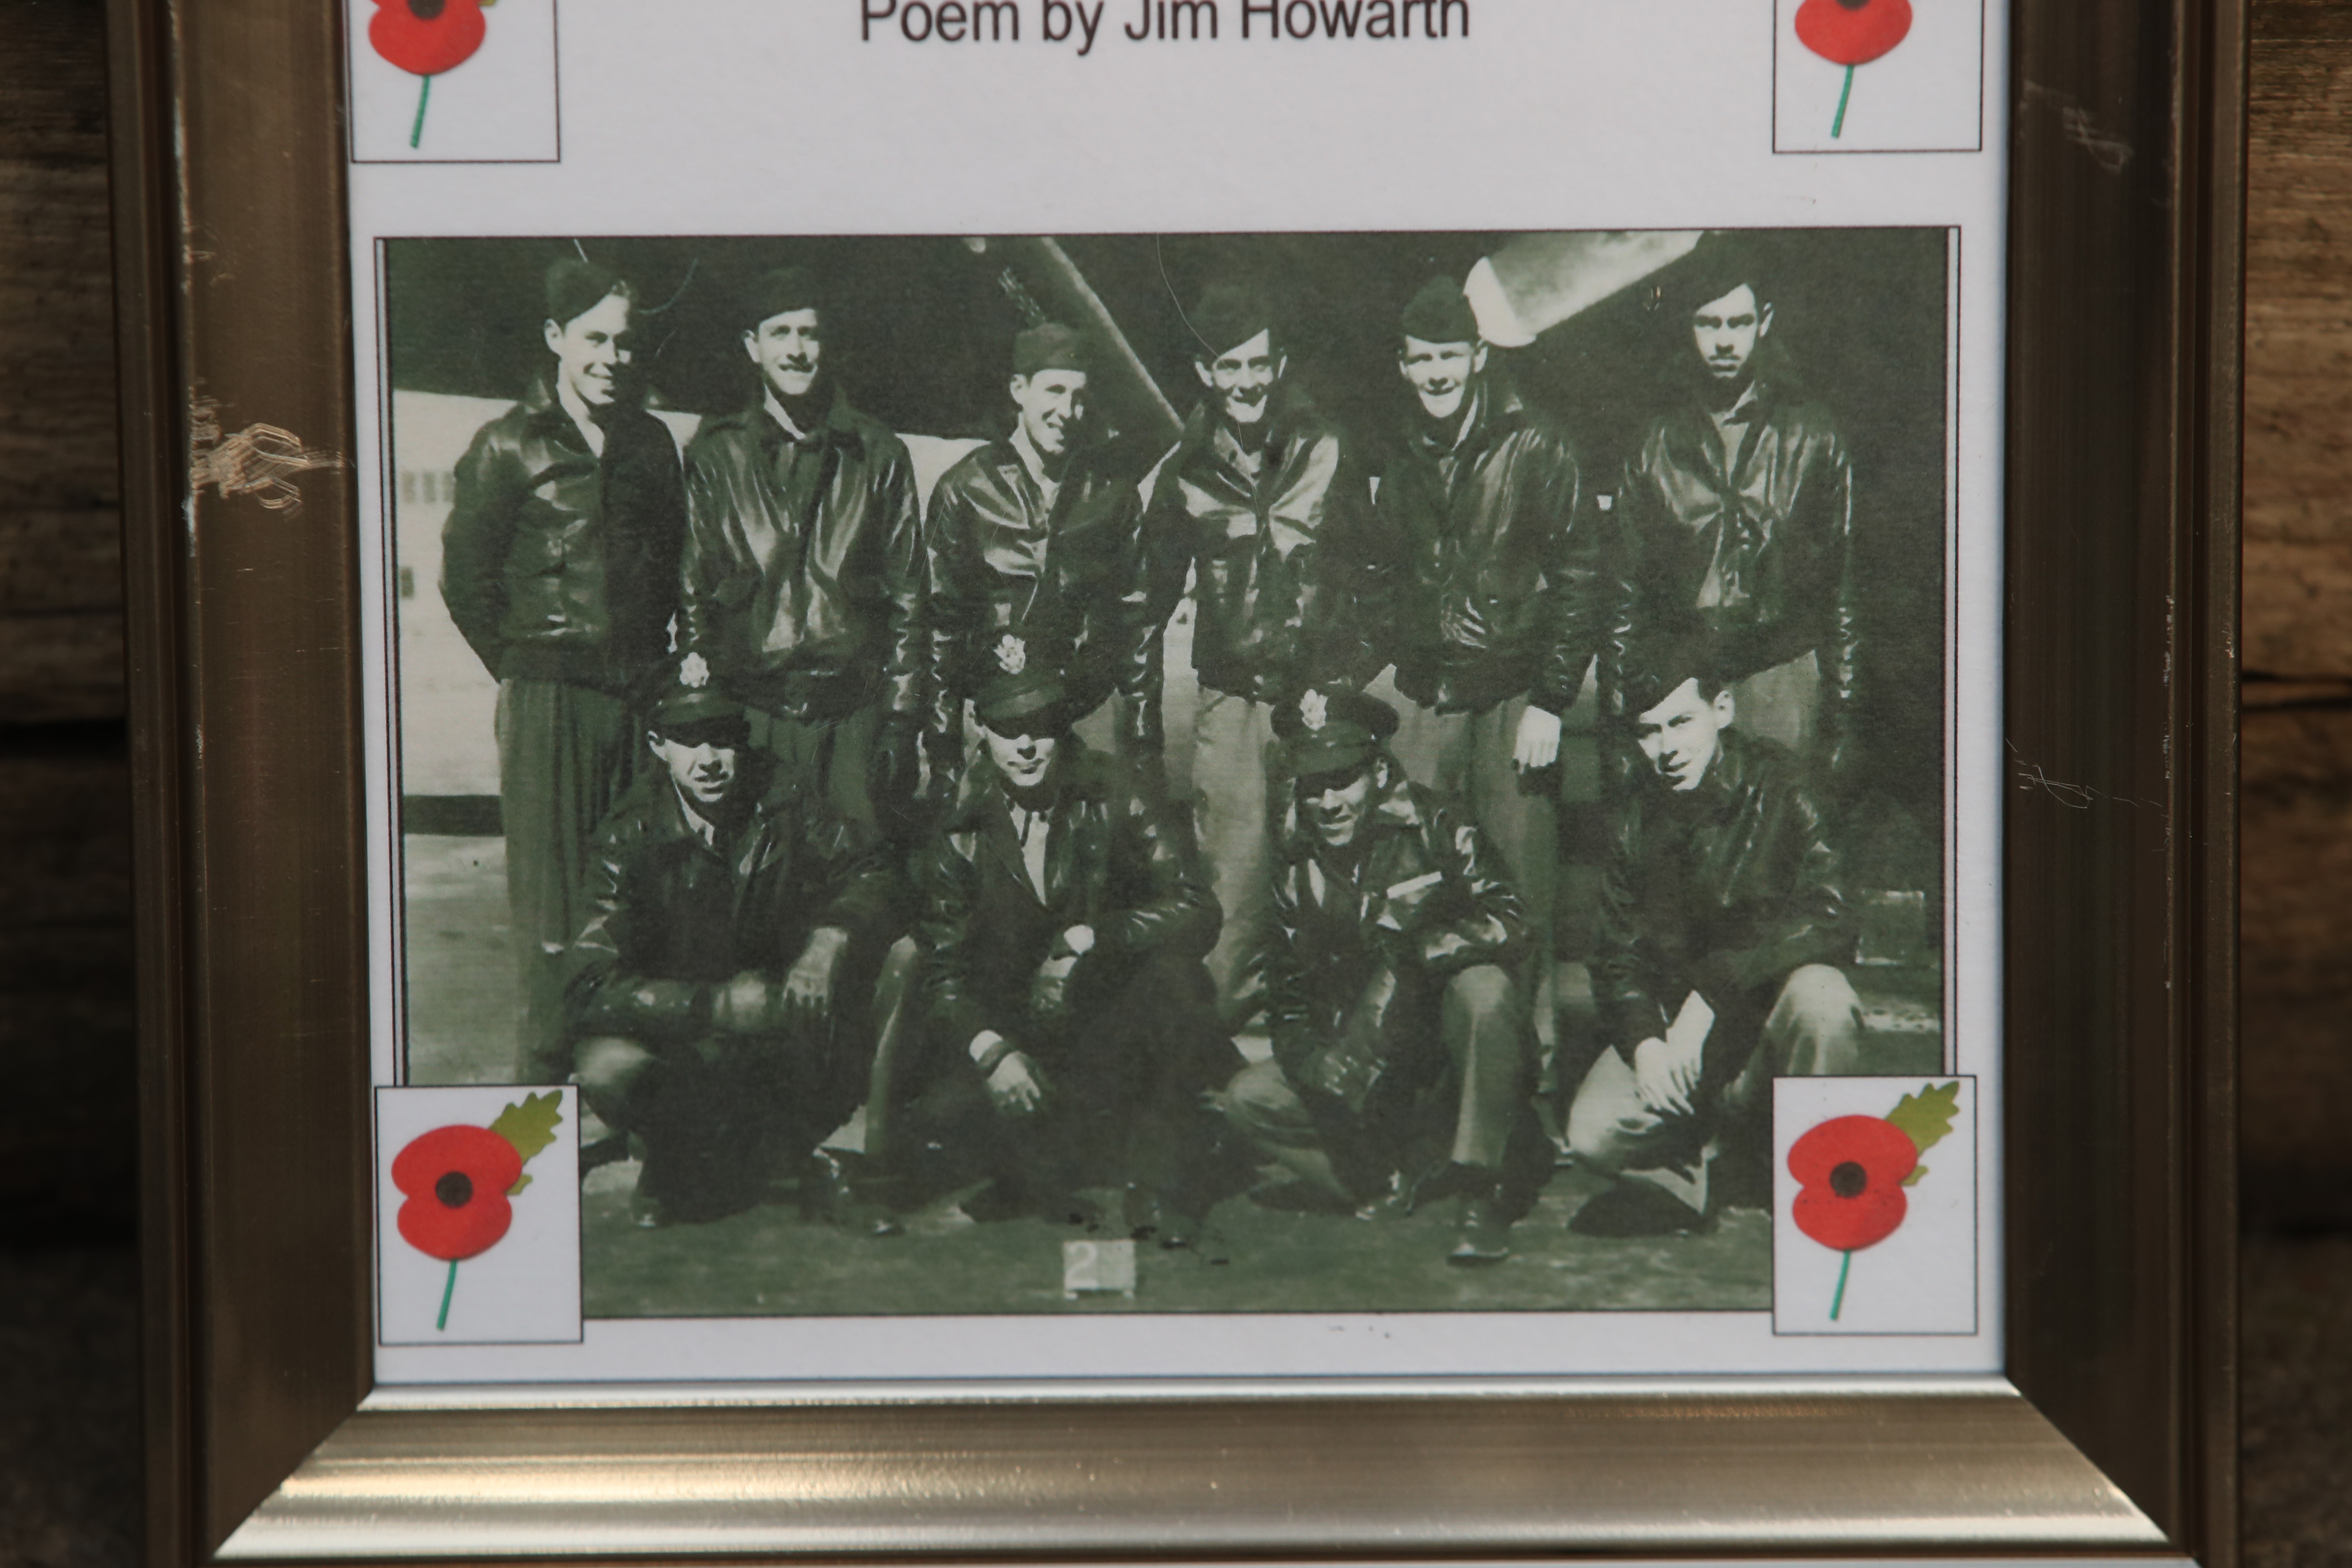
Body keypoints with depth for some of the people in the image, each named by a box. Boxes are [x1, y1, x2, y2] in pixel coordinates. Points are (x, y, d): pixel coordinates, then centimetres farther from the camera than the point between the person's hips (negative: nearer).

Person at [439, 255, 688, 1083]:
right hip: (550, 697, -4)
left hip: (640, 692, 4)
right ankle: (546, 1071, 4)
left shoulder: (651, 442, 13)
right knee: (551, 898, -3)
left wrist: (659, 656, 14)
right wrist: (519, 665, 2)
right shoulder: (509, 447, -1)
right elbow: (464, 576, 2)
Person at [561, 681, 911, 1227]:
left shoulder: (780, 799, -8)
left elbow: (877, 875, -10)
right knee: (608, 1070, -36)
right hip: (677, 1023, -3)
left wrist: (831, 940, -32)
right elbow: (590, 982, -24)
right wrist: (715, 1005, -35)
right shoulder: (631, 835, -16)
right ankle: (675, 1154, 5)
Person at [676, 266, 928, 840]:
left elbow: (907, 596, 11)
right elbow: (691, 584, 9)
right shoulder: (716, 455, 9)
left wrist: (902, 717, 4)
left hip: (853, 712, 0)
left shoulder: (878, 457, 11)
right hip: (747, 711, 0)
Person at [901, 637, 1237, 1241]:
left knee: (1173, 976, -33)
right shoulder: (961, 833, 0)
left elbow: (1196, 911, -15)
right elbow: (942, 970, -1)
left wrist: (1087, 941, -26)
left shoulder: (1116, 799, -5)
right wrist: (991, 1050, -20)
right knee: (946, 1109, -28)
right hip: (1012, 1028, 1)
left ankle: (1164, 1197, -24)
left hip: (1116, 1024, -1)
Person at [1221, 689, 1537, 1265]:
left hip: (1454, 1063, -4)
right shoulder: (1299, 866, 4)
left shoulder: (1435, 826, -9)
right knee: (1248, 1097, -15)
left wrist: (1416, 949, -36)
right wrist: (1309, 1060, -15)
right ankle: (1413, 1178, -18)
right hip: (1366, 1068, 4)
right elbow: (1288, 993, 6)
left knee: (1484, 989, -35)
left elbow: (1508, 920, -20)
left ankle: (1480, 1191, -25)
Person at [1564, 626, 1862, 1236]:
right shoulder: (1640, 817, 2)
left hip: (1768, 1008, -3)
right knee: (1594, 1135, -24)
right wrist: (1644, 1041, -15)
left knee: (1820, 999, -39)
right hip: (1672, 1012, 3)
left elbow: (1825, 921, -25)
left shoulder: (1779, 790, -12)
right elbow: (1618, 953, 6)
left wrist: (1710, 992, -30)